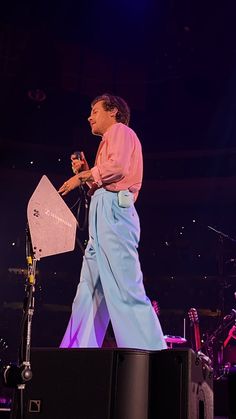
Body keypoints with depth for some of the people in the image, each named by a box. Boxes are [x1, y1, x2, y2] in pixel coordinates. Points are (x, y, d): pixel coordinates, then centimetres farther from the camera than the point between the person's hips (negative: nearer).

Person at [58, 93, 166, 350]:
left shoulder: (120, 130, 7)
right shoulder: (111, 140, 32)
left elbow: (117, 166, -15)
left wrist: (81, 176, -5)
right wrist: (85, 173, 17)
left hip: (112, 210, -10)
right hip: (103, 214, 10)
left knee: (125, 286, -17)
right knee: (89, 290, 4)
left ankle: (149, 354, -19)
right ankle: (77, 351, 4)